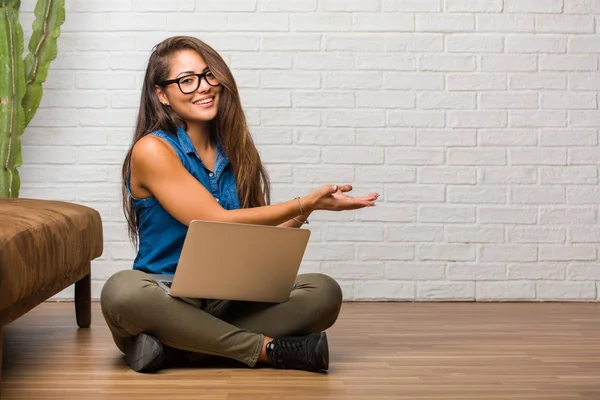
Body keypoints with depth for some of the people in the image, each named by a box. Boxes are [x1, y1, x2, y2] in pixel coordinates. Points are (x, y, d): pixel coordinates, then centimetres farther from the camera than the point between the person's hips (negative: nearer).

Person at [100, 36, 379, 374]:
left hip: (228, 304, 5)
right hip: (166, 302, -5)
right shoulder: (152, 150, -9)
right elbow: (218, 222, -15)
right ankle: (268, 348, -27)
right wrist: (307, 202, -15)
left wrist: (300, 214, -11)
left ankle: (177, 348, -22)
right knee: (122, 291, -39)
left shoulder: (235, 149, 10)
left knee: (324, 292, -18)